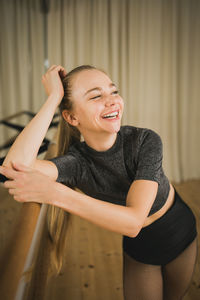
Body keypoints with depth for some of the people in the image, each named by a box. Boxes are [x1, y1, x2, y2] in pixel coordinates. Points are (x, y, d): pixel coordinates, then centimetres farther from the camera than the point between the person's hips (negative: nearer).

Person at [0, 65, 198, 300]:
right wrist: (53, 98, -39)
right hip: (139, 246, -1)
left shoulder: (145, 140, -29)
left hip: (180, 230, 1)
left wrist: (55, 193, -47)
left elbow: (133, 222, -40)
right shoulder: (78, 161, -27)